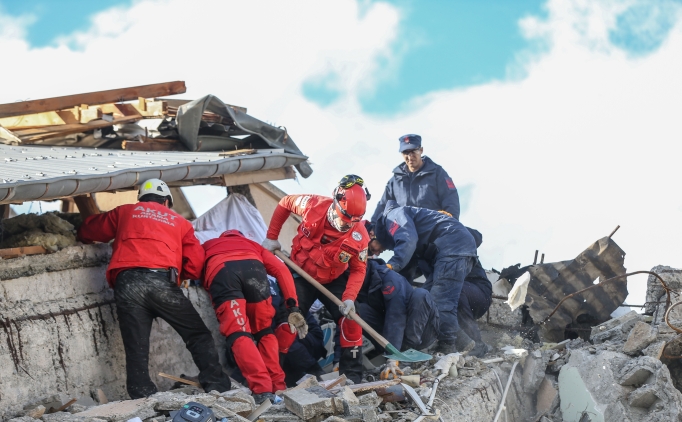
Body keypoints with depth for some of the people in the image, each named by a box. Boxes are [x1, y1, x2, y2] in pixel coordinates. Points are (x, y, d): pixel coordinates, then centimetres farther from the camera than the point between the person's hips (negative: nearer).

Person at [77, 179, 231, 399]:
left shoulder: (124, 213, 26)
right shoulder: (179, 221, 24)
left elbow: (87, 232, 34)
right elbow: (196, 264, 14)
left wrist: (84, 238, 57)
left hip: (127, 283, 1)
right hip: (162, 282, -1)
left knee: (136, 350, 1)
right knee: (199, 337, 8)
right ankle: (217, 387, -1)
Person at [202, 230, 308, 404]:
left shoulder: (208, 246, 45)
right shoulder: (252, 245, 41)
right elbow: (281, 270, 23)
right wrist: (293, 306, 15)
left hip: (219, 271, -1)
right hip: (253, 266, 1)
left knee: (238, 335, -5)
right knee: (265, 332, 19)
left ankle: (263, 391, -20)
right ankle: (278, 387, 10)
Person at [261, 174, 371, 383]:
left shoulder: (359, 236, -23)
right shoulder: (315, 205, -26)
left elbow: (358, 270, -11)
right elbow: (284, 204, -6)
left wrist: (349, 297, -27)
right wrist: (271, 237, -4)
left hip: (333, 281, 1)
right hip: (300, 277, -1)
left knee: (350, 320, -9)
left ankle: (352, 375, 1)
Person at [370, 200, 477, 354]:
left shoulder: (392, 216, 1)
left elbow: (408, 241, -18)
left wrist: (392, 265, -23)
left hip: (452, 245, -11)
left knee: (440, 301, -13)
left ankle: (447, 347, -13)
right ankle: (460, 342, 9)